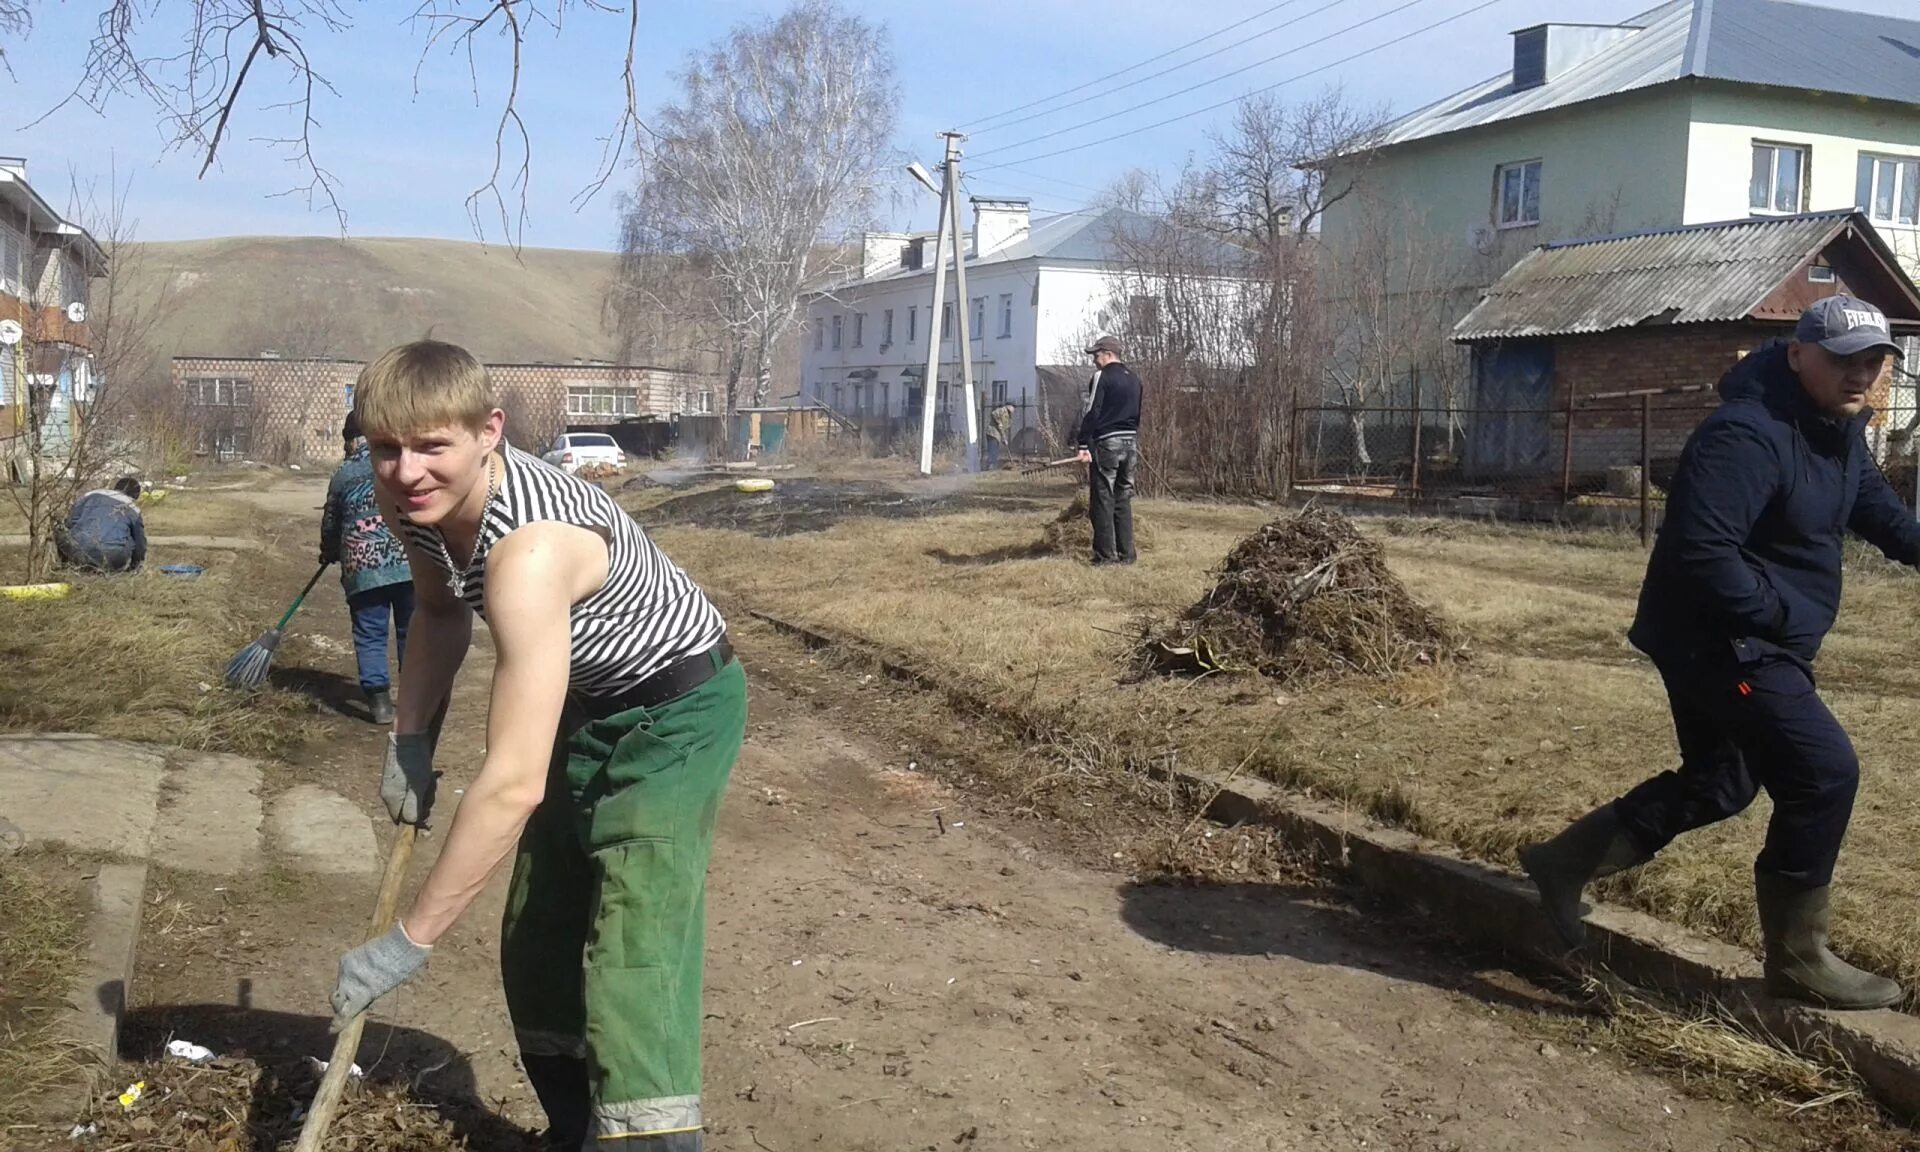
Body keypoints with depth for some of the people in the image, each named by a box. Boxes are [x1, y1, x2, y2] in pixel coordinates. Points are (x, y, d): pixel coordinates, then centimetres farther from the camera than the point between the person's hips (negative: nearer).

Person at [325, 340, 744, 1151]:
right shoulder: (415, 499, -13)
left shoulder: (530, 548, -39)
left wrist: (410, 941, -37)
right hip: (585, 701, 9)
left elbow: (513, 783, -43)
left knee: (630, 969, -20)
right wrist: (409, 736, 0)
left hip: (676, 709, -9)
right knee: (537, 946, 16)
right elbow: (440, 612, 12)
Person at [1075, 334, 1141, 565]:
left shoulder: (1102, 376, -8)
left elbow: (1091, 413, -13)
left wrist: (1083, 446, -12)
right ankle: (1126, 553, 10)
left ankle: (1106, 554, -5)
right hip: (1130, 444, 7)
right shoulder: (1134, 379, 16)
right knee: (1124, 500, 11)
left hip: (1107, 443, -7)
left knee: (1103, 500, -3)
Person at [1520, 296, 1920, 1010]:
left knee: (1719, 782, 19)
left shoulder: (1838, 430, 8)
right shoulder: (1746, 436, -25)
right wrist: (1787, 617, -24)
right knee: (1824, 773, -9)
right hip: (1718, 641, -11)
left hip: (1745, 643, 11)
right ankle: (1798, 959, 6)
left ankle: (1568, 860, 26)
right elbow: (1702, 552, -32)